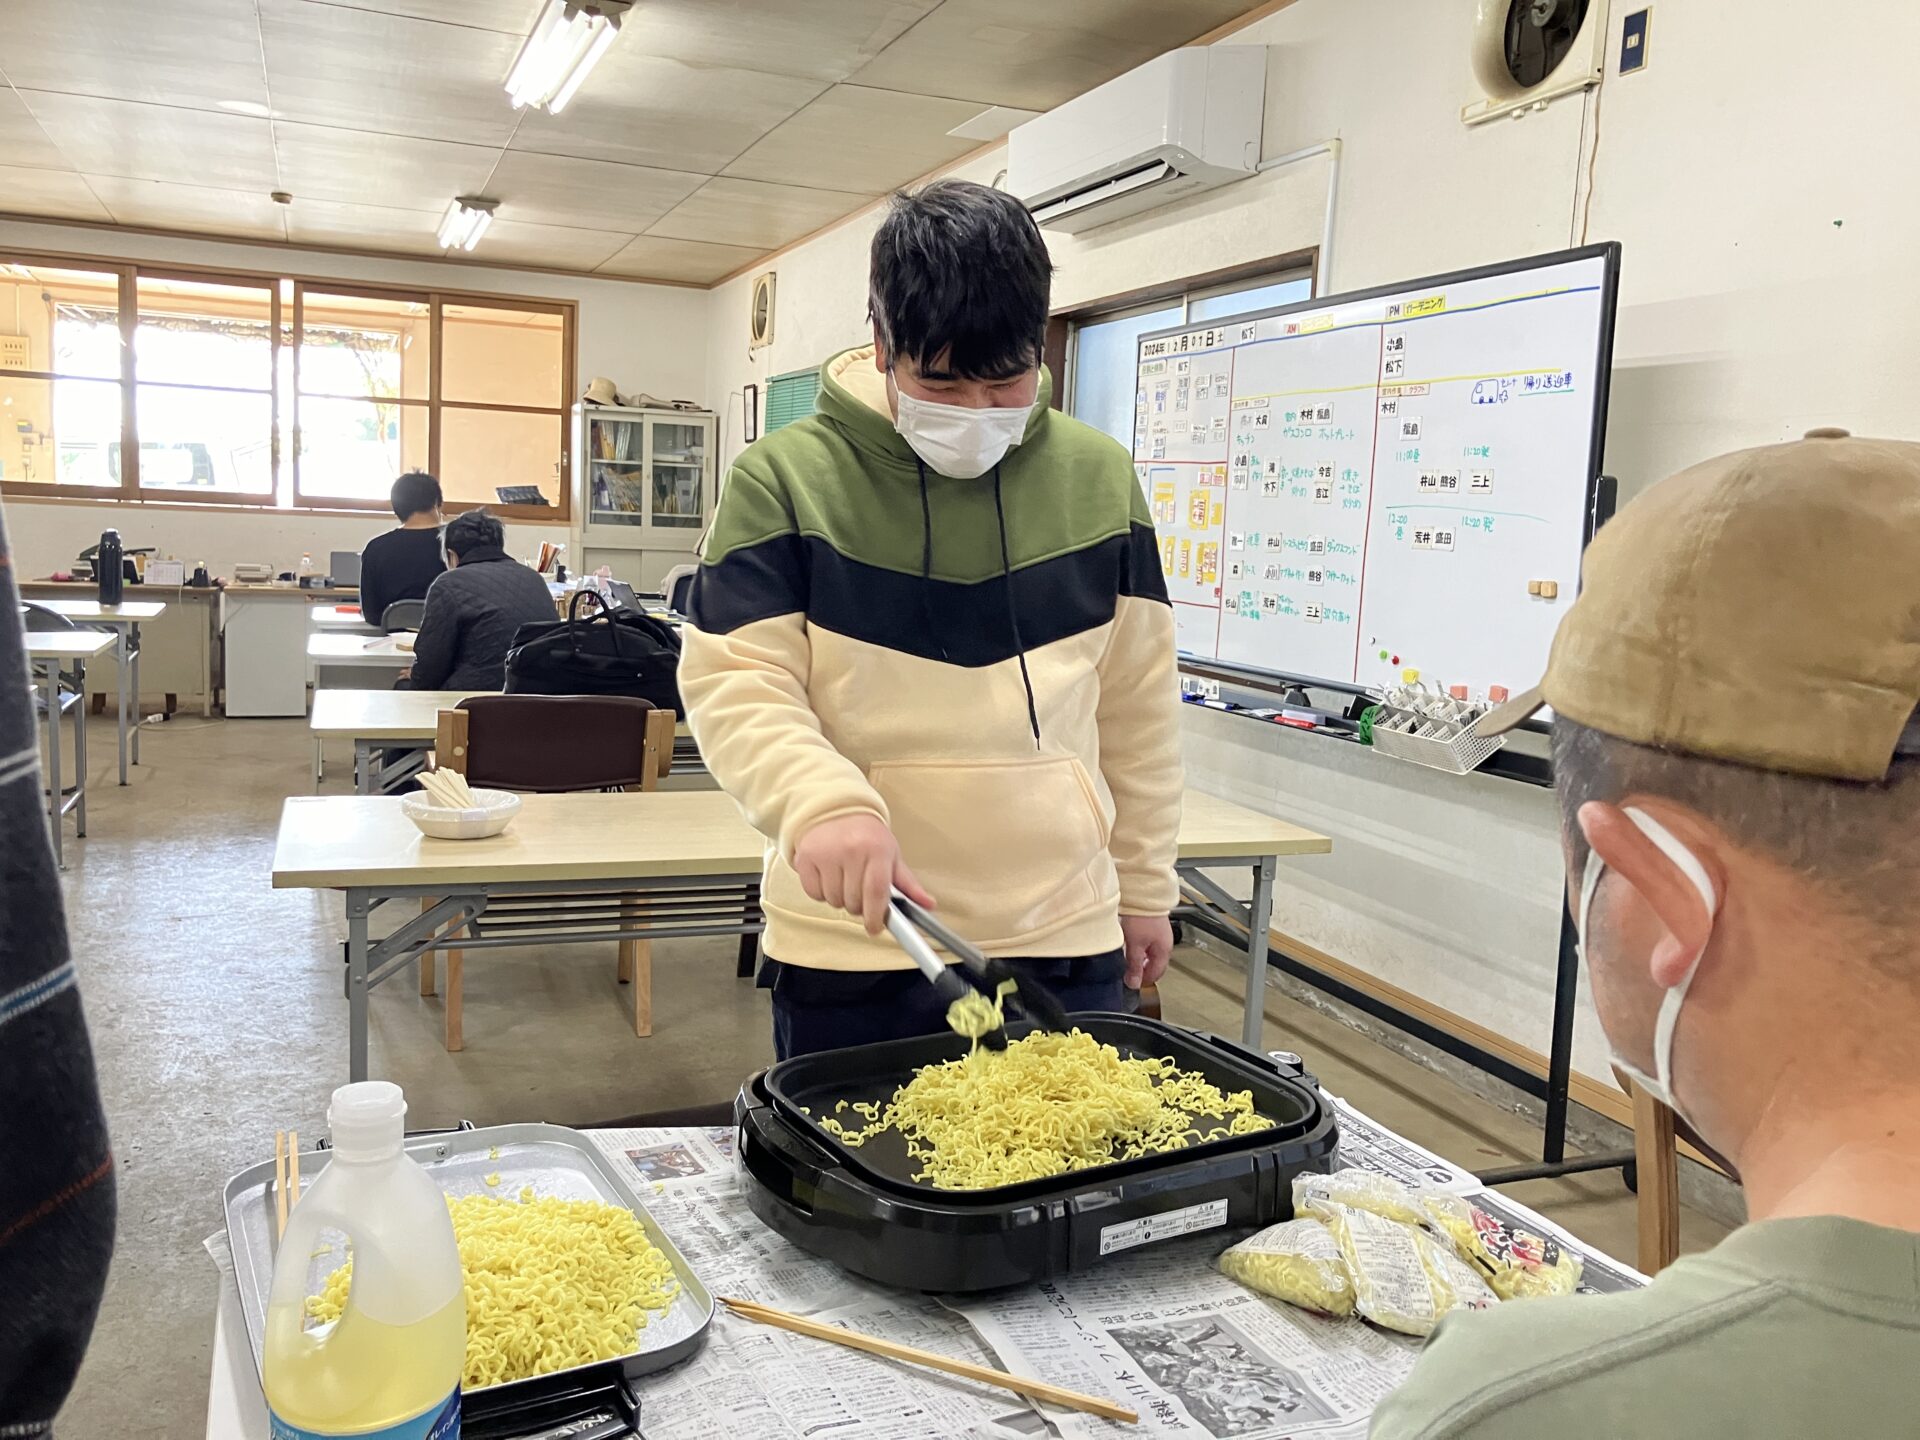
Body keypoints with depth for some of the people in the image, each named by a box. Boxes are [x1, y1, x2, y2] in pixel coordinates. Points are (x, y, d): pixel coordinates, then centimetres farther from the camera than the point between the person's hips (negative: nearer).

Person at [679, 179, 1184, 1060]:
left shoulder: (1098, 479, 4)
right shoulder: (787, 478, -6)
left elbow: (1136, 707, 10)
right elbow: (733, 684, -9)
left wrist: (1144, 887, 13)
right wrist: (823, 802, -28)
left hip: (1066, 950, 3)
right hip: (849, 952, -2)